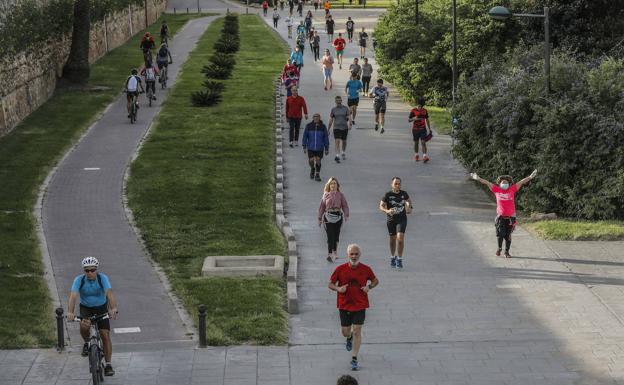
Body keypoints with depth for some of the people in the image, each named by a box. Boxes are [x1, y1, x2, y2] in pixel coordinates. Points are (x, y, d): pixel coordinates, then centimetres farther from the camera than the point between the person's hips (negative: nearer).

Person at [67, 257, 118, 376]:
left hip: (101, 308, 0)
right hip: (86, 308, 0)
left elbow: (110, 294, -36)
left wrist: (113, 308, -53)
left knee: (105, 335, -11)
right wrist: (70, 312, -50)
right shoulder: (79, 280, -21)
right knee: (84, 326, -29)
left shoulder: (103, 278, -22)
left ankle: (108, 365, -2)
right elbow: (73, 296, -33)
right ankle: (86, 343, 6)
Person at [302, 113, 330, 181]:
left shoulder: (323, 127, -4)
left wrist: (326, 148, 3)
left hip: (320, 148, 0)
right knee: (311, 161, -3)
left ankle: (317, 175, 15)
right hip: (310, 147, 0)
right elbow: (305, 136, 0)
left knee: (318, 161, 0)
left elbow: (326, 138, 2)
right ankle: (312, 169, 30)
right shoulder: (308, 126, -5)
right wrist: (304, 147, -2)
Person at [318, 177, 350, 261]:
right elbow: (321, 207, 9)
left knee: (336, 235, 12)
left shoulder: (340, 195, 5)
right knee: (330, 235, -11)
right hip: (328, 216, -2)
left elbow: (345, 205, 2)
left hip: (338, 216, 2)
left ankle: (334, 252, 30)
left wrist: (346, 215, -14)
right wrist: (319, 218, 9)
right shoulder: (326, 195, 5)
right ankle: (330, 254, -15)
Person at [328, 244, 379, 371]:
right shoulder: (340, 269, -7)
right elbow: (330, 284, 2)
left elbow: (375, 281, 11)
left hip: (360, 305, -1)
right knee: (345, 331, 8)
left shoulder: (366, 269, -5)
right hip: (344, 305, 1)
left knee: (357, 331, -5)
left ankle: (354, 359, 3)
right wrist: (338, 289, -18)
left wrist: (369, 287, -9)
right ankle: (349, 338, 48)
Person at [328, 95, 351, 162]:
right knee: (337, 141, -16)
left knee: (344, 141, 16)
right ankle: (337, 156, -24)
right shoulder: (333, 109, 3)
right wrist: (328, 129, 7)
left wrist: (349, 124, -25)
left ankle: (343, 153, 42)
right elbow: (331, 120, 7)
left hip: (344, 127, 1)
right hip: (336, 128, -1)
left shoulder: (345, 108, 0)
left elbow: (349, 117, -8)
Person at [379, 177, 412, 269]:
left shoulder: (404, 194, 0)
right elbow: (381, 206, -5)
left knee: (400, 238, -15)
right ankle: (392, 257, 33)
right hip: (391, 219, 0)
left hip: (402, 219, 0)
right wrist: (387, 211, -24)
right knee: (392, 239, 11)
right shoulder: (388, 195, -8)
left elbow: (408, 200, 22)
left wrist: (409, 207, 5)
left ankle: (399, 259, -8)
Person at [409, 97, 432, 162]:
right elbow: (409, 120, -3)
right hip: (415, 129, -1)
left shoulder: (425, 110, 3)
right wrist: (414, 119, -24)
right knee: (416, 142, 10)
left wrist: (429, 129, 13)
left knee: (423, 142, -10)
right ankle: (416, 155, 25)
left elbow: (427, 120, 12)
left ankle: (425, 156, -18)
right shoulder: (413, 111, -6)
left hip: (423, 129, 1)